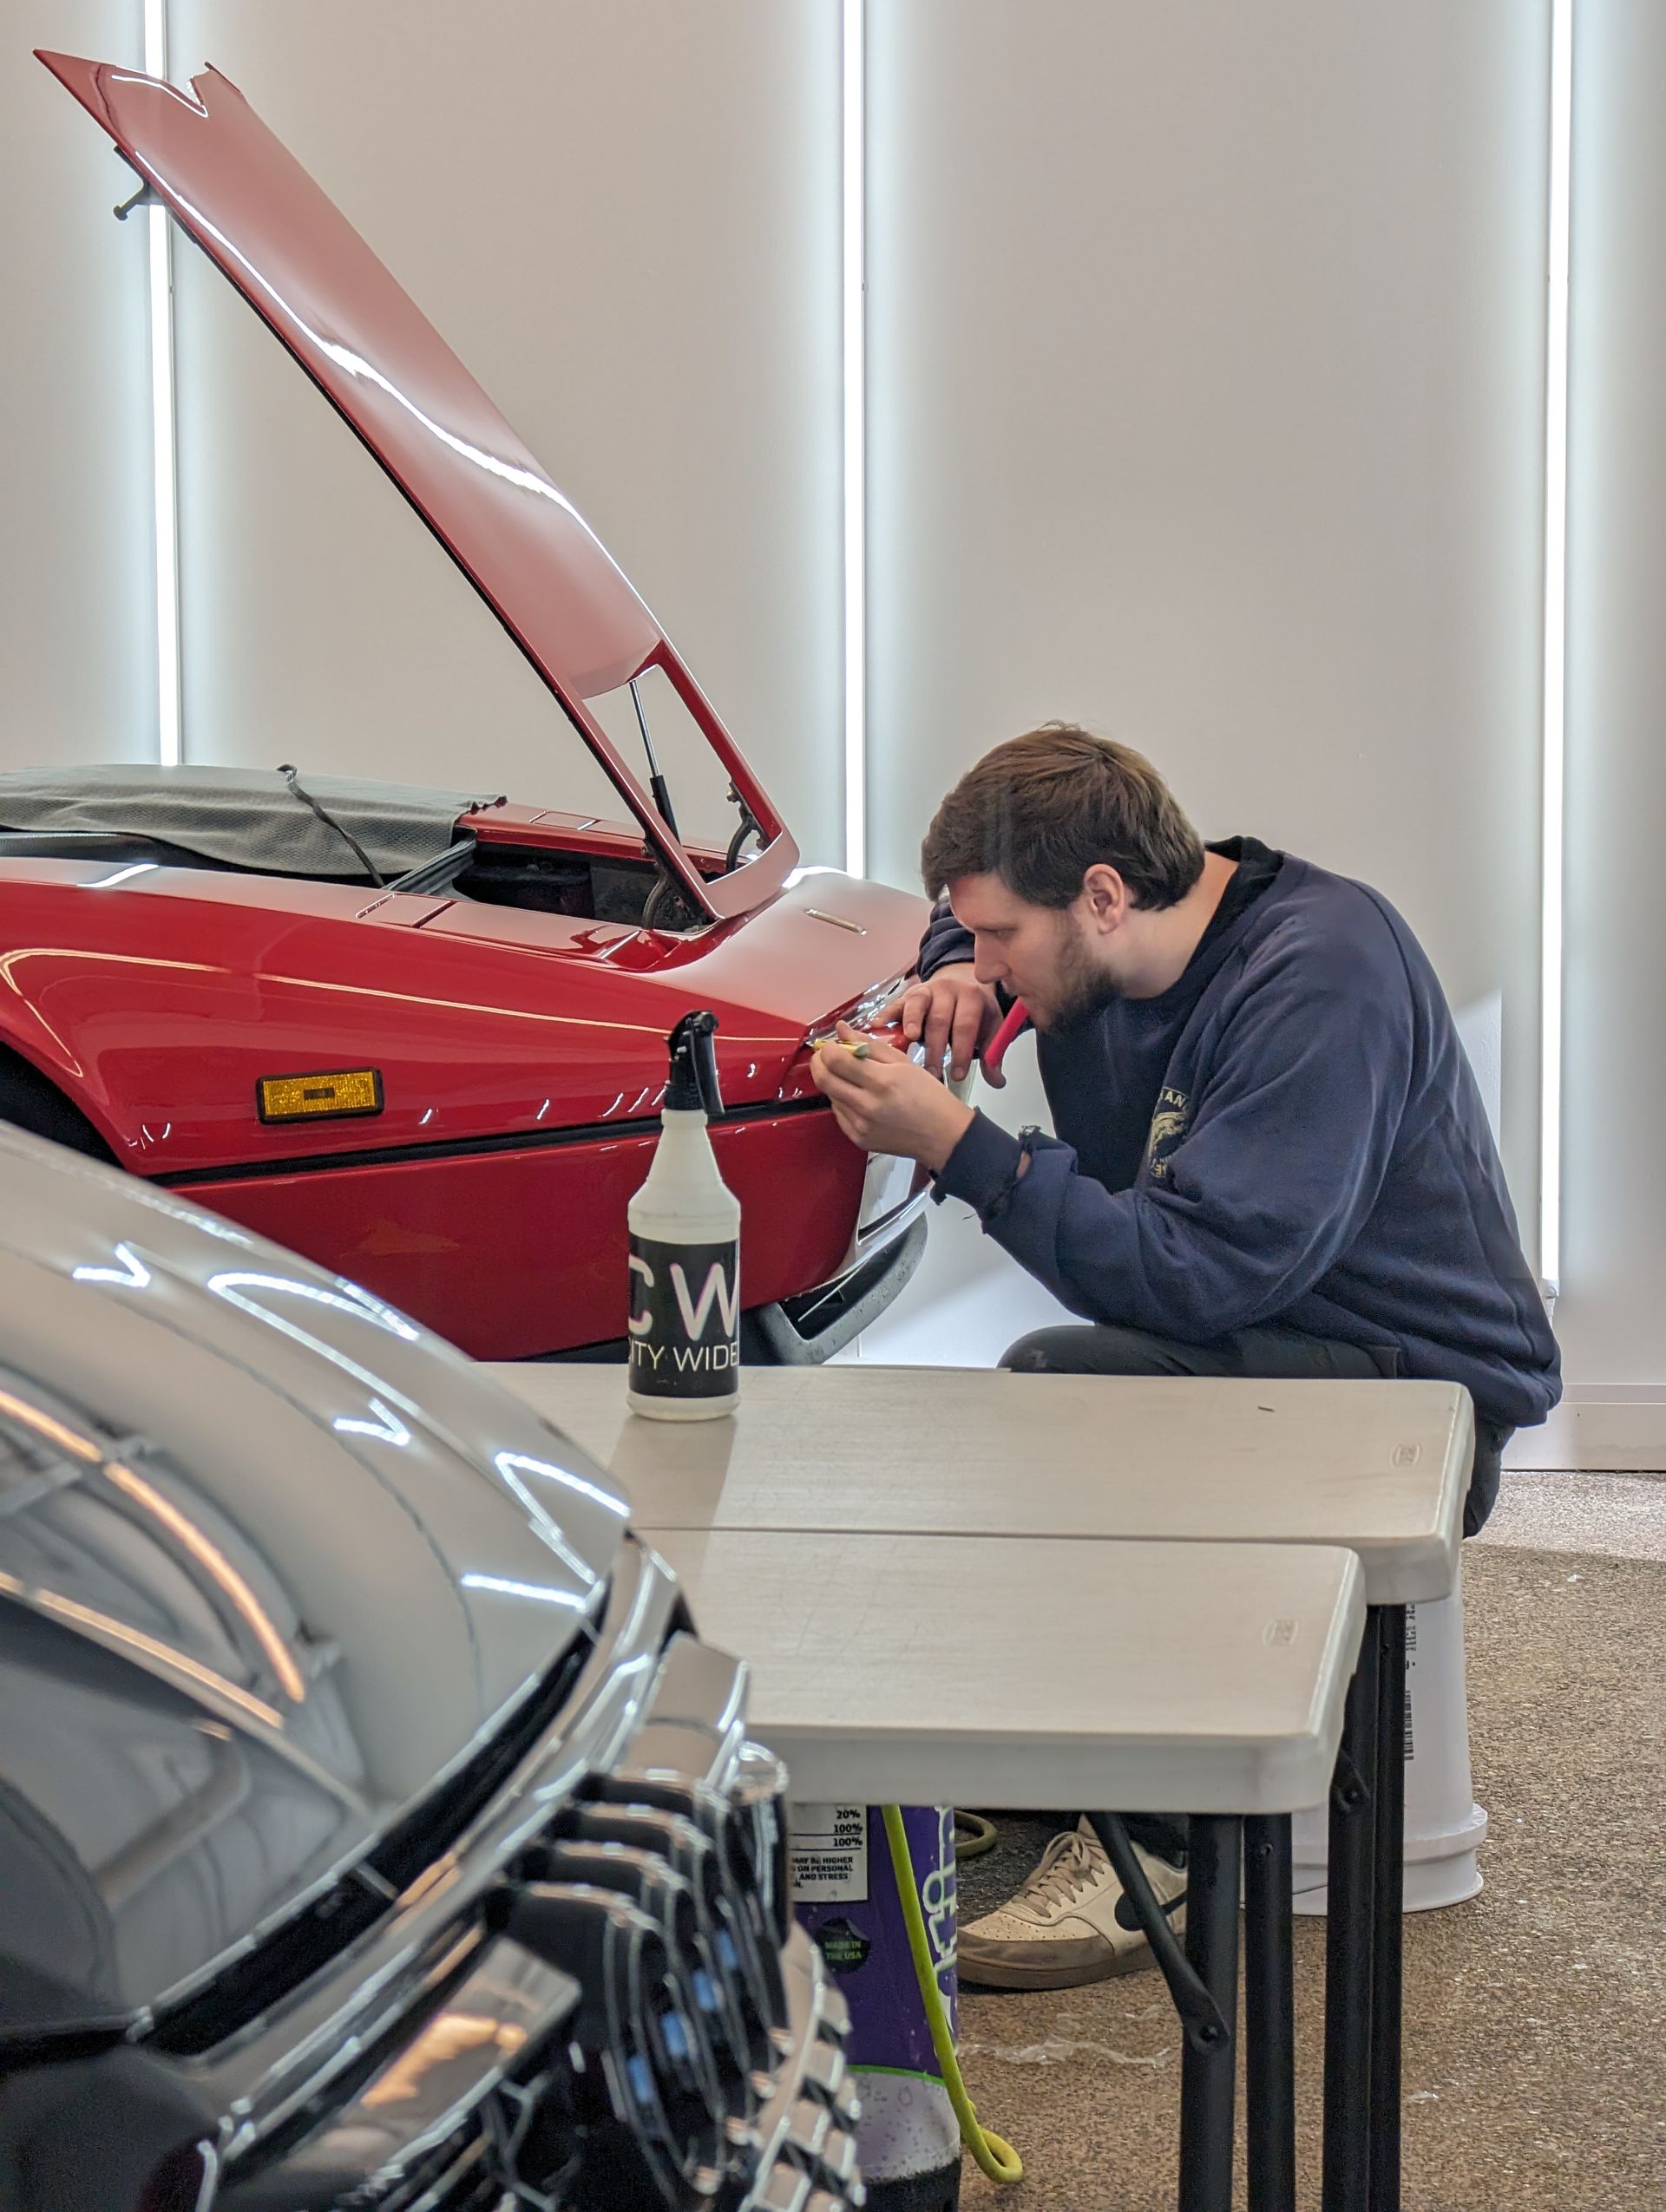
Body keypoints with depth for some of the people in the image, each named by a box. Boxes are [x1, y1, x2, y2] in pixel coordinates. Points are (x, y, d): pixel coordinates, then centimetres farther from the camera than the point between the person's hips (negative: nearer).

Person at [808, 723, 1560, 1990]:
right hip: (1269, 1350, 9)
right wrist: (955, 975, 4)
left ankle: (1147, 1850, -23)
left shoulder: (1321, 973, -24)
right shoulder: (1109, 948, 4)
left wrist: (958, 1146, -29)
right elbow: (970, 914, 29)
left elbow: (1202, 1272, -31)